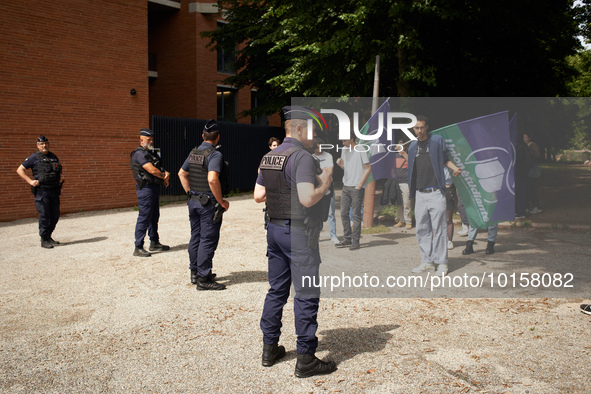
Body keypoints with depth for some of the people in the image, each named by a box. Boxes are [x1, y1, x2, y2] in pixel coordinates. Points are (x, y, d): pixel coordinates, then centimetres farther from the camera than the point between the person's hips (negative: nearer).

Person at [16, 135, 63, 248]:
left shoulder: (54, 157, 15)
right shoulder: (34, 158, -2)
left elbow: (58, 171, 31)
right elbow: (20, 170, 0)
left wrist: (60, 179, 12)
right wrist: (30, 181, -8)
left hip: (54, 190, 5)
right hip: (41, 190, -5)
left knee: (55, 215, 8)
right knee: (44, 216, -4)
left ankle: (48, 236, 24)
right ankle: (44, 240, 4)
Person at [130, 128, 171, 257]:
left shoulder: (152, 153, 18)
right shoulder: (139, 153, -13)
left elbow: (160, 168, 18)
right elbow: (152, 170, -21)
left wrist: (166, 173, -6)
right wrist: (164, 177, -5)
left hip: (155, 187, 10)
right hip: (146, 188, -10)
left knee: (154, 217, 17)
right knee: (144, 218, -8)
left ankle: (154, 243, 28)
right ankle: (138, 248, -4)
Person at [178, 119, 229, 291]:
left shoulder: (194, 153, 10)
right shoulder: (214, 154, -16)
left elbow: (182, 173, 19)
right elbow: (212, 179, -29)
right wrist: (222, 202, -19)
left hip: (194, 201, 8)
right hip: (209, 203, -8)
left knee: (196, 237, 16)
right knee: (208, 240, -2)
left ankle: (195, 273, 27)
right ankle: (203, 279, 2)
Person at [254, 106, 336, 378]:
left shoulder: (269, 157, 10)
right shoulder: (302, 157, -16)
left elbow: (259, 195, 13)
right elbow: (308, 199, -26)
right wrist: (324, 185, -8)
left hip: (275, 228, 9)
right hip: (299, 232, -8)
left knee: (277, 290, 16)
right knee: (306, 294, -1)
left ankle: (270, 348, 25)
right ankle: (305, 359, 6)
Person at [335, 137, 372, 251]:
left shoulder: (360, 150, -8)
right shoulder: (344, 150, 12)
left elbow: (368, 168, -8)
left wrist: (359, 185, -12)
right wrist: (340, 164, -3)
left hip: (357, 187, -6)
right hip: (346, 186, 7)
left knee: (356, 214, -2)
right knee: (343, 213, 7)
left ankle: (355, 241, 4)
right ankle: (347, 239, 17)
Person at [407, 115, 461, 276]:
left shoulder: (437, 140, 4)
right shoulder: (412, 146, 15)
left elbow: (445, 159, 6)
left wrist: (454, 168, -9)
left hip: (436, 192, -4)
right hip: (420, 194, 5)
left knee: (438, 228, -4)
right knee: (422, 229, 7)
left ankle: (442, 263, 4)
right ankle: (427, 261, 17)